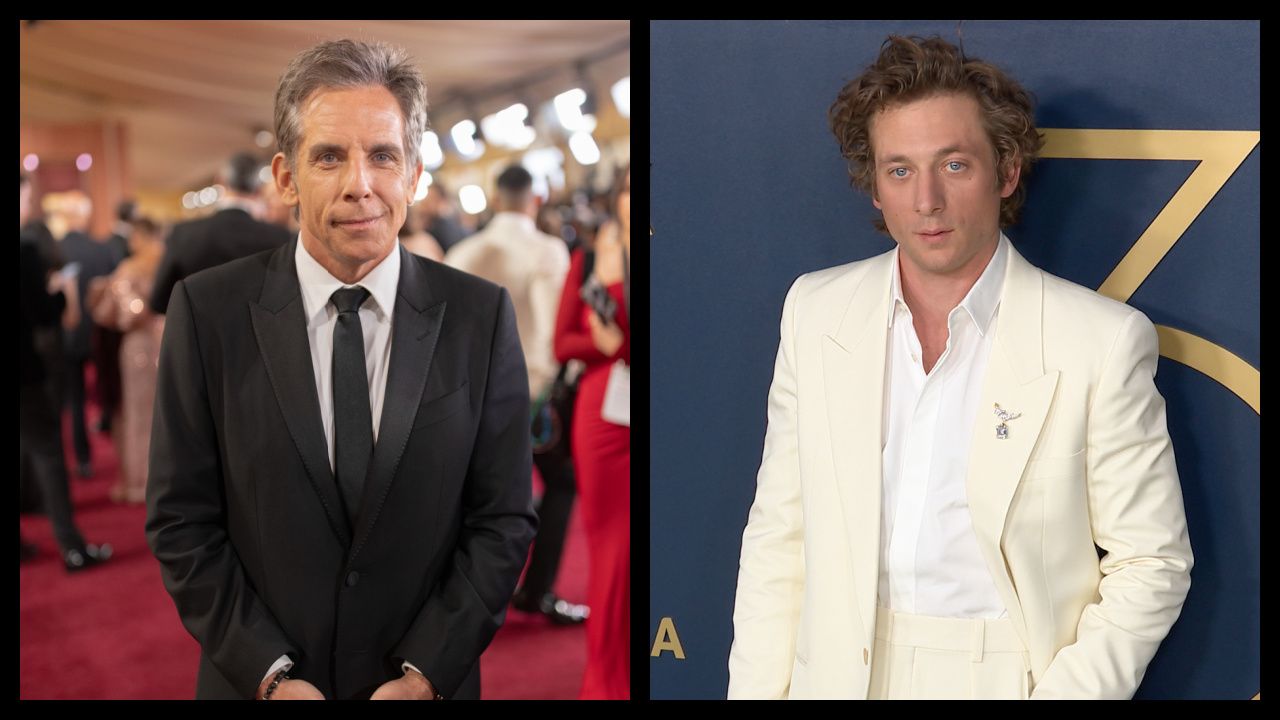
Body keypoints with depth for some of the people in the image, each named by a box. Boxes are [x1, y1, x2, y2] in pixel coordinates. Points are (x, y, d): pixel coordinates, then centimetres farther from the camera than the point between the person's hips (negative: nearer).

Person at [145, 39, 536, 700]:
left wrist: (423, 675, -12)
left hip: (428, 683, 1)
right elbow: (181, 521, -6)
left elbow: (503, 520, -4)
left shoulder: (480, 317, -7)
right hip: (255, 684, 0)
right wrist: (271, 676, -13)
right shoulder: (208, 311, -8)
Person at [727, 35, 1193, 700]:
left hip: (1007, 676, -3)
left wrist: (1062, 693, -19)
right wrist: (757, 691, -4)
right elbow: (778, 536, 3)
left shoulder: (1103, 341, -12)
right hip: (838, 676, 3)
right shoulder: (814, 312, 0)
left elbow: (1151, 565, -7)